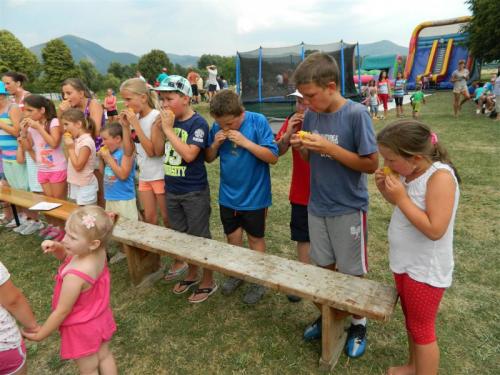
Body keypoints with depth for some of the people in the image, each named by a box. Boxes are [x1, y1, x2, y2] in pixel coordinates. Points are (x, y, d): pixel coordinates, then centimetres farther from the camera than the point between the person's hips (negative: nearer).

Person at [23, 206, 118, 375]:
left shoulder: (75, 276, -38)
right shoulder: (98, 253, -17)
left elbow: (62, 311, -24)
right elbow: (65, 255, 3)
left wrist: (39, 335, -8)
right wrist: (55, 247, -19)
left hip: (83, 328, -7)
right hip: (100, 317, 7)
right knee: (105, 356, 28)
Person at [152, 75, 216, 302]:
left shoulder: (198, 123, -15)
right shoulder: (169, 121, 3)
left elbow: (189, 154, -27)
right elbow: (158, 151, 5)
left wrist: (168, 128, -21)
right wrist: (160, 126, -7)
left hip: (194, 192, -7)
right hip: (171, 190, 7)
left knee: (200, 237, 7)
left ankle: (208, 281, 25)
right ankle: (192, 274, 39)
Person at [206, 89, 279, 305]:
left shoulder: (258, 122, -16)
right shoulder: (217, 127, -4)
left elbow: (273, 157, -18)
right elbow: (209, 158, 4)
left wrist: (246, 142, -26)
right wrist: (215, 144, -16)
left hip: (254, 196, -3)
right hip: (228, 196, 4)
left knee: (255, 238, 12)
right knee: (233, 237, 15)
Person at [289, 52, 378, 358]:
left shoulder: (356, 114, -16)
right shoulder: (311, 115, 1)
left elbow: (372, 164, -16)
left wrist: (329, 147, -24)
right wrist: (301, 147, -12)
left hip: (349, 209, -5)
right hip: (317, 206, 5)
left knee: (352, 272, 11)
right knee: (325, 267, 18)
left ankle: (358, 324, 35)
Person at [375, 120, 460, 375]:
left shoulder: (440, 177, -25)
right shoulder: (409, 171, -2)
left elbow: (435, 230, -30)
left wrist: (401, 197, -28)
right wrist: (385, 189, -5)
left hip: (426, 270, -8)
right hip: (405, 263, 8)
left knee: (422, 329, 10)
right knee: (411, 322, 25)